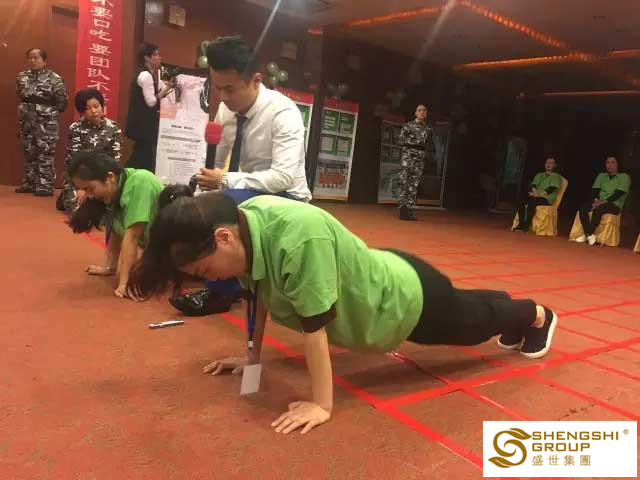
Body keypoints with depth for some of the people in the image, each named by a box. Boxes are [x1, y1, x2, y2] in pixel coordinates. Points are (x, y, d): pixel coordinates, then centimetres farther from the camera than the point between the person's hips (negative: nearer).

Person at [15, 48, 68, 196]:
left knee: (45, 153, -6)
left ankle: (45, 185, -1)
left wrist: (50, 112, -2)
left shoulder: (54, 78, -7)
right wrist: (26, 109, 12)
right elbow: (21, 95, 22)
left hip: (46, 122, -6)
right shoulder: (22, 76, 11)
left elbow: (62, 101, -6)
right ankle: (30, 183, 19)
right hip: (27, 121, 6)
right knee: (29, 152, 11)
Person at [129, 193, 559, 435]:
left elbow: (314, 323, -36)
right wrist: (252, 355, 5)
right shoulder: (246, 221, -18)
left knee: (470, 323, 25)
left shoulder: (299, 237, -43)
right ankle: (505, 301, 66)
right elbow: (261, 293, -3)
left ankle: (538, 316, 57)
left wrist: (322, 404, -25)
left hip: (411, 297, -7)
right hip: (380, 273, 7)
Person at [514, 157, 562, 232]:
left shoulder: (556, 176, 9)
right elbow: (533, 185, 10)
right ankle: (521, 224, -30)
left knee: (531, 202, -36)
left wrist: (539, 194, -18)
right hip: (536, 197, 5)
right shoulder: (539, 175, 26)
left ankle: (526, 226, -38)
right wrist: (534, 191, -13)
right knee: (522, 202, -27)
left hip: (547, 199, -5)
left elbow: (551, 188, -6)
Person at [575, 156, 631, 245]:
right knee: (583, 207, -26)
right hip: (599, 202, 5)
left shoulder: (624, 177, 3)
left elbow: (618, 194, -11)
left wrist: (604, 202, -23)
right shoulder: (601, 176, 19)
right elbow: (595, 190, 8)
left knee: (598, 209, -37)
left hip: (614, 205, -5)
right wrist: (596, 200, -14)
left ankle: (588, 234, -30)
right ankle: (590, 235, -33)